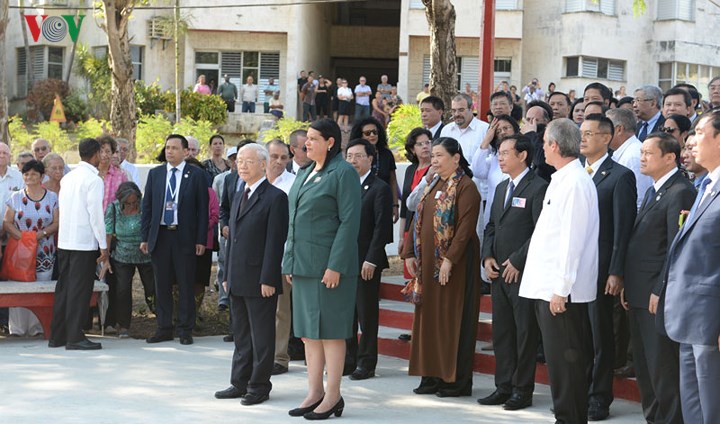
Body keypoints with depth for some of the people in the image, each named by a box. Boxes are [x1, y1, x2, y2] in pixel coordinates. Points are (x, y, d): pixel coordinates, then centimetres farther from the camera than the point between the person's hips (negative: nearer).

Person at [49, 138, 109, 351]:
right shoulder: (93, 180, -12)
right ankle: (74, 337, -1)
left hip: (64, 241, 7)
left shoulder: (68, 178, 11)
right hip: (84, 243, -7)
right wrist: (104, 247, -9)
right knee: (80, 291, -3)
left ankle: (57, 336, 16)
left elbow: (60, 208, 14)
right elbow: (96, 215, -15)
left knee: (64, 287, 12)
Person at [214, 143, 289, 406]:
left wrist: (268, 279, -18)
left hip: (260, 280, -8)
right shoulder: (238, 199, 18)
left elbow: (275, 241, -14)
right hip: (238, 281, 8)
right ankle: (240, 383, 21)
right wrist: (227, 275, 16)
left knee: (261, 335, 0)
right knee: (241, 334, 14)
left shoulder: (275, 197, -9)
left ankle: (259, 386, 7)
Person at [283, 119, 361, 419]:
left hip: (329, 263, -8)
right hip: (303, 264, 8)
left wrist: (335, 265, -19)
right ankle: (314, 393, 17)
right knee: (308, 331, 10)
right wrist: (290, 262, 13)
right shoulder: (304, 174, 16)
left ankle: (333, 396, 3)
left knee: (329, 330, -3)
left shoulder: (343, 173, -9)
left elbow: (349, 222, -14)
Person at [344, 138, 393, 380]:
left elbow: (382, 226, -11)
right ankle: (348, 360, 18)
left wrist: (370, 260, -17)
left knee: (367, 315, 1)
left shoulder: (380, 189, -5)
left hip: (366, 262, -6)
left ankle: (367, 364, 7)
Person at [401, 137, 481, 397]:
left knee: (452, 317, -4)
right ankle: (432, 375, 17)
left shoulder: (466, 187, -11)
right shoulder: (433, 186, 15)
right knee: (429, 315, 10)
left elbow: (465, 227, -19)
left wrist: (450, 259, -24)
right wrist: (409, 253, 8)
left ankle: (457, 380, 1)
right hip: (428, 263, 8)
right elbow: (418, 220, 16)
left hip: (455, 263, -8)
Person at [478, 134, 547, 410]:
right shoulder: (501, 188, 17)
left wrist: (517, 261, -16)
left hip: (523, 273, -8)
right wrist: (487, 257, 5)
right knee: (501, 331, 11)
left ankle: (523, 390, 5)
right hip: (499, 273, 8)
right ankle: (504, 386, 18)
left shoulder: (538, 188, -10)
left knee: (525, 332, -1)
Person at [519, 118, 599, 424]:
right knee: (559, 359, 13)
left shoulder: (574, 182, -14)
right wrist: (554, 285, 18)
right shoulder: (562, 179, 16)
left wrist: (560, 288, -20)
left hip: (561, 290, -10)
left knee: (565, 361, -5)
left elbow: (572, 239, -19)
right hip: (549, 285, 10)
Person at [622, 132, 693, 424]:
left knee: (662, 367, -6)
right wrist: (628, 286, 14)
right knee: (643, 366, 14)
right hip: (639, 294, 10)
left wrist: (661, 292, -20)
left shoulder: (680, 193, -13)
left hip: (659, 294, -10)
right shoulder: (652, 192, 18)